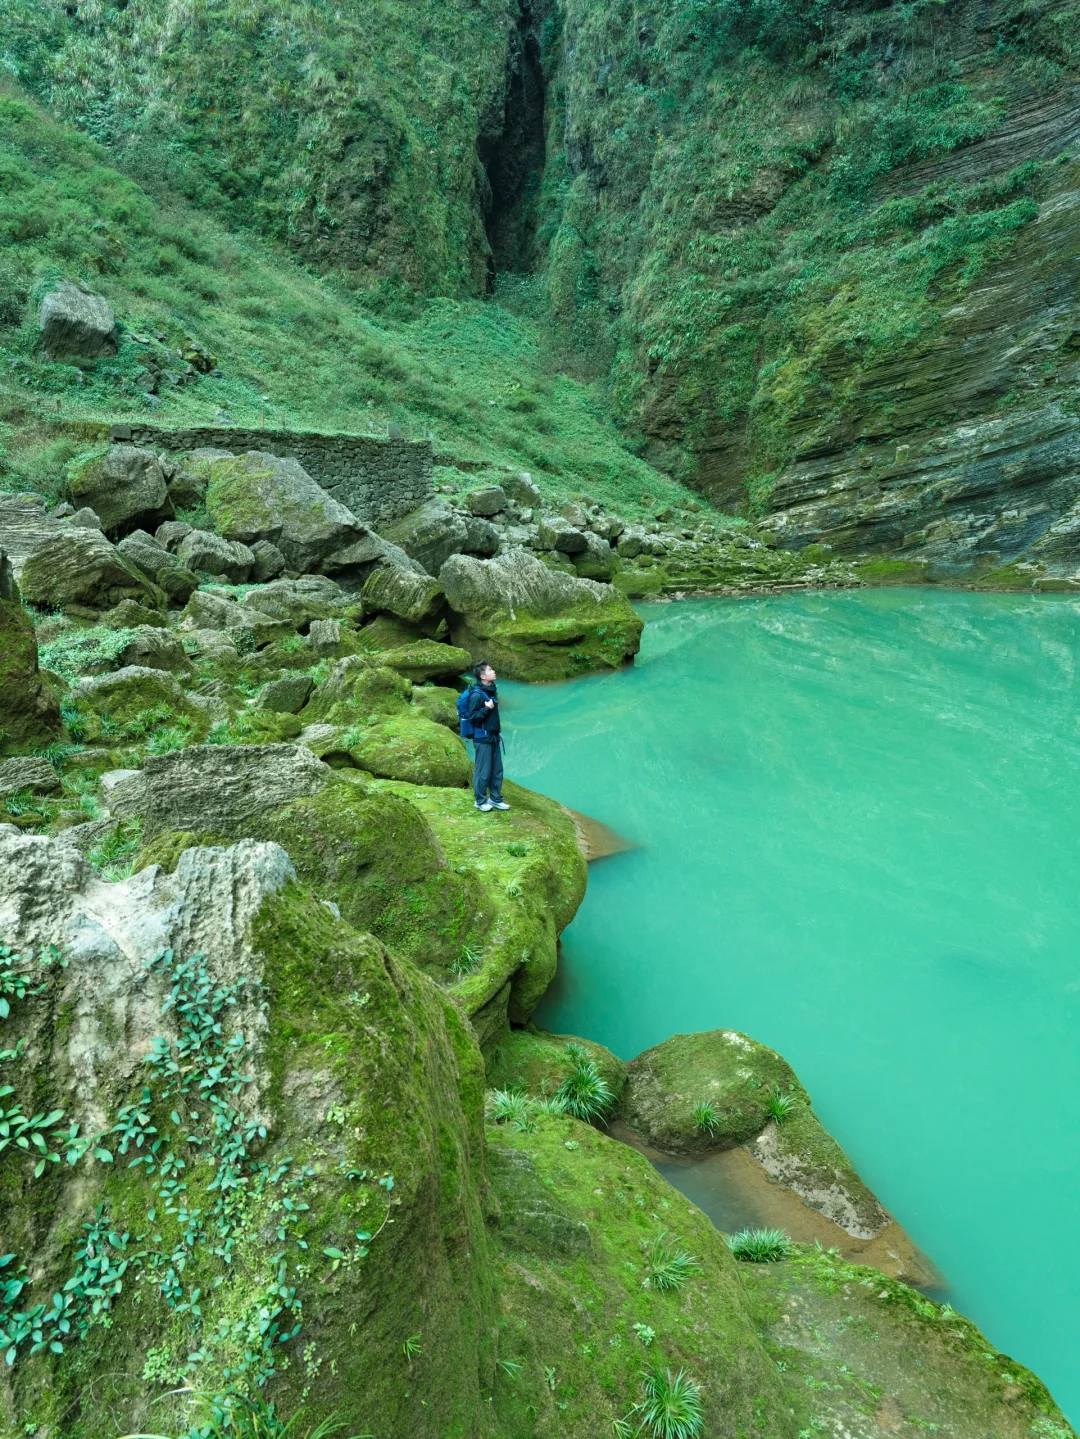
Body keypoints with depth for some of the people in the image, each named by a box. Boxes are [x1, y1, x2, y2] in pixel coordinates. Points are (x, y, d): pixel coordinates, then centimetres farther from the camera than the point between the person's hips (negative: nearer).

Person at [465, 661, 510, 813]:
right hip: (482, 739, -8)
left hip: (493, 737, 8)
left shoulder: (492, 690, 8)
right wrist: (486, 708, -22)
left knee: (497, 770, 13)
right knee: (483, 772, 2)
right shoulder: (477, 695, -18)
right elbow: (471, 717, -18)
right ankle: (480, 801, 16)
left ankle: (495, 799, 25)